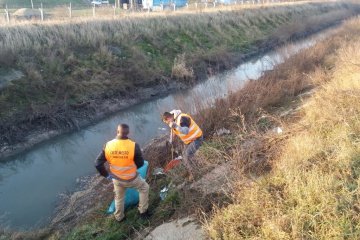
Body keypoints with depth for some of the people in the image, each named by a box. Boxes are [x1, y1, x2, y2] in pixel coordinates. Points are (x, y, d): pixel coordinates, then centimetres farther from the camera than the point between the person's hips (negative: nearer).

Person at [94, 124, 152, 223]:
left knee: (119, 198, 28)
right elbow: (140, 163, -12)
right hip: (132, 179, -3)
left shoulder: (108, 145, -17)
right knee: (144, 188, 26)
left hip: (117, 179, 3)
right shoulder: (134, 146, -24)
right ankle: (143, 211, 32)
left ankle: (119, 218, 48)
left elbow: (97, 163, -11)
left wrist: (106, 174, 4)